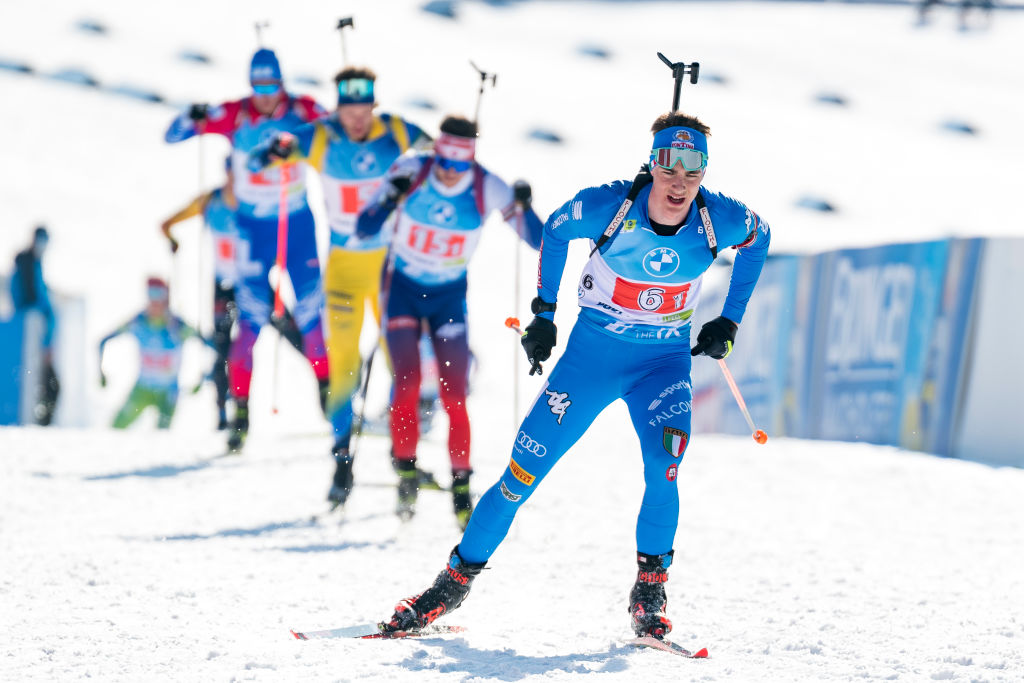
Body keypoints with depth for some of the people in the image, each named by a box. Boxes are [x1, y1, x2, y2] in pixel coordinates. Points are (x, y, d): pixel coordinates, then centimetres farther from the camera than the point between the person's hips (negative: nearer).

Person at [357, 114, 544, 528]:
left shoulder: (486, 188, -17)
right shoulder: (410, 172, -18)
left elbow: (538, 240, -14)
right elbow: (364, 230, -17)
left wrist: (523, 207, -34)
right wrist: (389, 200, -36)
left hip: (450, 296, 1)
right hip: (402, 288, 0)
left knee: (454, 399, -4)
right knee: (407, 386, -14)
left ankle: (461, 487, 6)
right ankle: (406, 475, 1)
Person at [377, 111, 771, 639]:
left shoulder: (720, 221, -18)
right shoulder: (607, 206, -22)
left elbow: (758, 238, 7)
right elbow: (556, 229, 0)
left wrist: (729, 321, 6)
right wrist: (543, 313, 2)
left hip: (665, 360, 0)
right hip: (592, 350, 0)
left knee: (663, 466, -26)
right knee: (526, 469, -3)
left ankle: (650, 591, -7)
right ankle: (456, 580, 12)